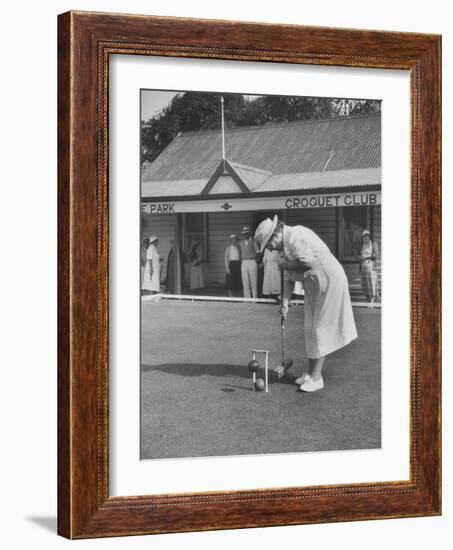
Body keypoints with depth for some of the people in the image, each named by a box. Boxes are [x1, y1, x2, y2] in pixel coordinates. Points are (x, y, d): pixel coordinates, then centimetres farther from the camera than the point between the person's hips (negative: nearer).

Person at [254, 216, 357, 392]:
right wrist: (285, 303, 5)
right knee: (310, 328, 13)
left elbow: (309, 263, -32)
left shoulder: (295, 237, -21)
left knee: (320, 328, -6)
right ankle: (312, 372, 23)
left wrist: (286, 264, -17)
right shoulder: (287, 244, 11)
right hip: (314, 285, 10)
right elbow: (290, 278, 14)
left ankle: (316, 377, -1)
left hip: (329, 281, -10)